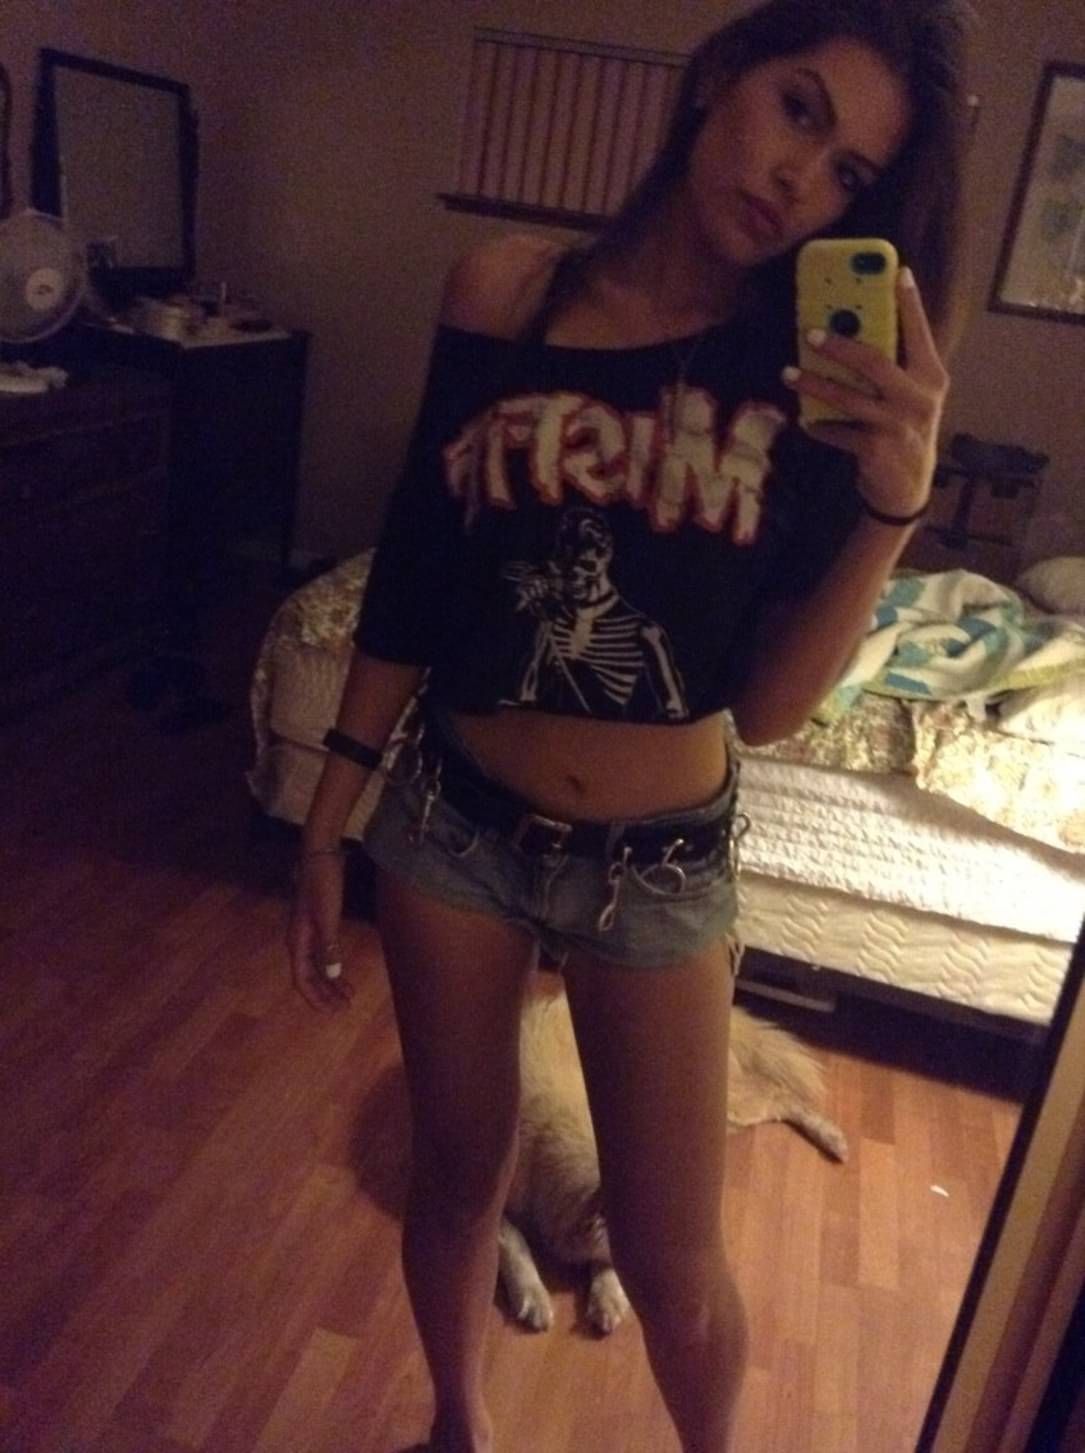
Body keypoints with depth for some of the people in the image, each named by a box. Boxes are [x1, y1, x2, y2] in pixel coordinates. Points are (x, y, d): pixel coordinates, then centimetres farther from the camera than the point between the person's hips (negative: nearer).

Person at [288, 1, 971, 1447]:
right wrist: (329, 816, 4)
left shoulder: (819, 372, -9)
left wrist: (893, 500, -25)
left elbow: (767, 703, -12)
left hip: (659, 862, -1)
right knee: (457, 1175, 20)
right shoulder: (501, 292, -6)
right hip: (452, 821, 2)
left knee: (671, 1261, 11)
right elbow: (411, 572, 0)